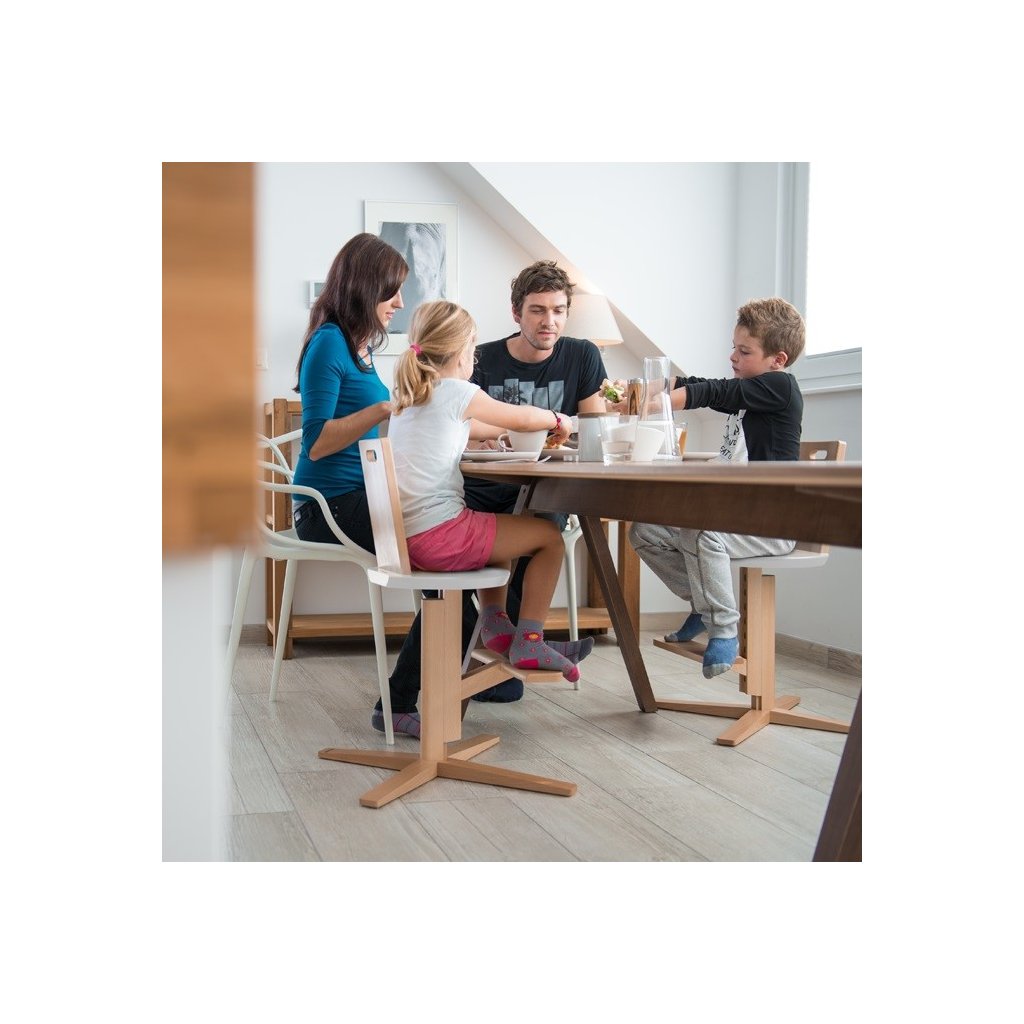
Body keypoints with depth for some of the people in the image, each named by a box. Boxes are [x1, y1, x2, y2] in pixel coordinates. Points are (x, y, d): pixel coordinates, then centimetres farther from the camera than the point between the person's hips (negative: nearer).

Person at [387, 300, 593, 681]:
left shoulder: (408, 394, 16)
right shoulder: (457, 393, -9)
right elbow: (522, 417, 6)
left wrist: (507, 430, 38)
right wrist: (556, 419, 26)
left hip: (407, 536, 9)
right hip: (438, 536, -9)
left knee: (496, 529, 34)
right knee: (549, 536, 4)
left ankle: (495, 625, 31)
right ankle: (529, 642, 8)